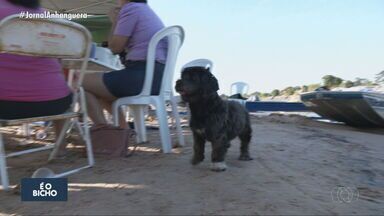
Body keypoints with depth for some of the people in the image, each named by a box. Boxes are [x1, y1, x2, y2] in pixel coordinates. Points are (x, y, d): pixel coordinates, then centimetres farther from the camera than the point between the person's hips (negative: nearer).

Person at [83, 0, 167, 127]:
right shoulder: (149, 12, 25)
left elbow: (115, 47, -4)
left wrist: (115, 22, 10)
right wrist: (118, 22, 23)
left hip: (142, 75, -10)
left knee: (83, 83, 1)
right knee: (99, 89, 26)